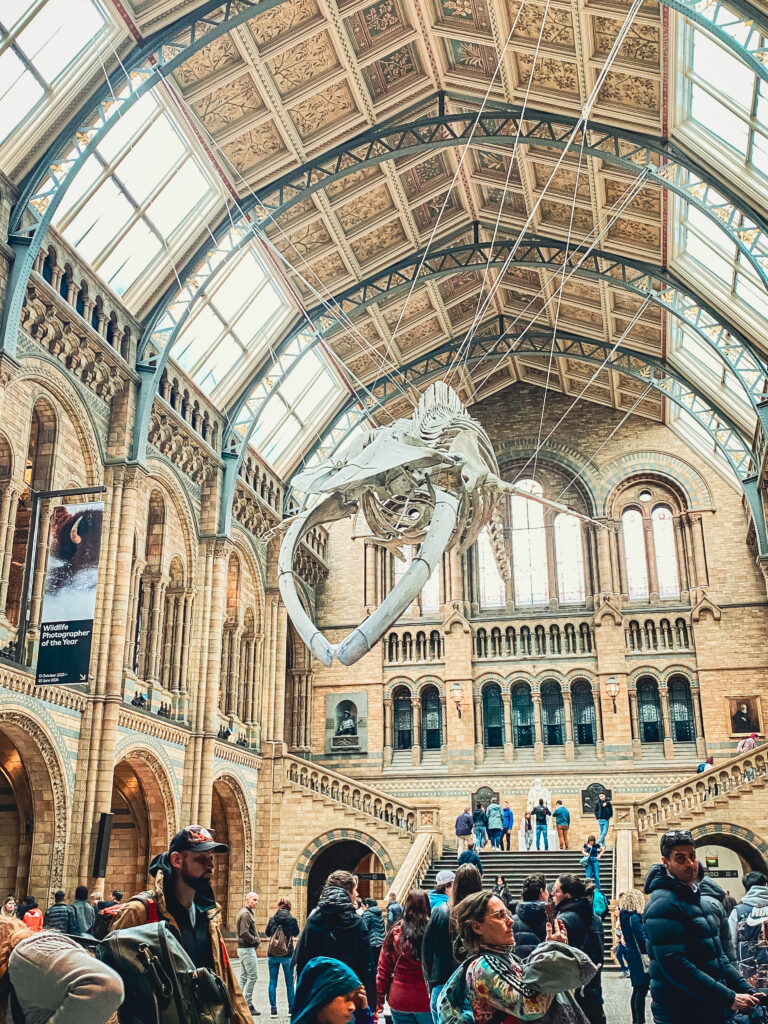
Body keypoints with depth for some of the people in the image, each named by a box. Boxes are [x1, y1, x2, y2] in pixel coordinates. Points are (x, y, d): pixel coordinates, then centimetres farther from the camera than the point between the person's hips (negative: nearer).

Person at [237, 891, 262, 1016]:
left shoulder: (243, 912, 18)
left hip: (243, 948, 11)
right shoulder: (245, 914, -15)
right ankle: (247, 1005, -6)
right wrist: (256, 940, -12)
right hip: (248, 949, -11)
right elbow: (245, 933, -24)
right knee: (252, 976, -8)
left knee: (244, 977, 12)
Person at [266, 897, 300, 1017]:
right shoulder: (292, 919, -7)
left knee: (273, 982, 7)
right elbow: (296, 934, 10)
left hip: (272, 954, 1)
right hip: (287, 954, 0)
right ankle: (292, 1008, 13)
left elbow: (267, 933, 11)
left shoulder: (272, 919, -4)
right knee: (289, 982, 10)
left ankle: (273, 1009, 4)